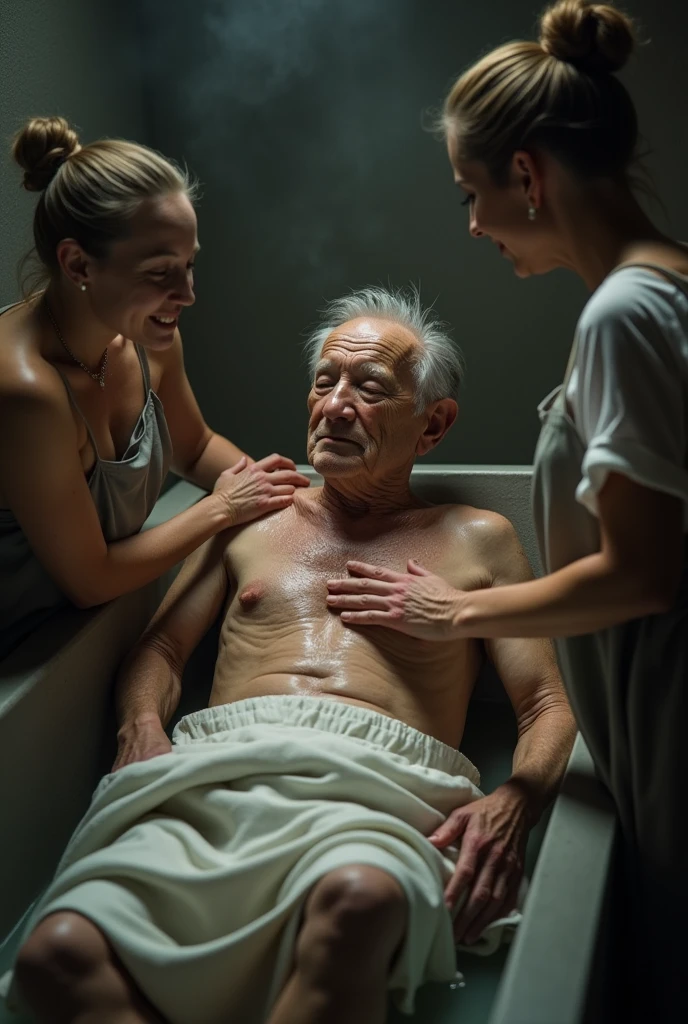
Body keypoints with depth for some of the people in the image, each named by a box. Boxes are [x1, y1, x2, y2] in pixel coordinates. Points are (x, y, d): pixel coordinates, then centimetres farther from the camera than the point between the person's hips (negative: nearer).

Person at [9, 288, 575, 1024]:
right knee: (56, 950, -30)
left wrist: (513, 802, -9)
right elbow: (159, 649, 26)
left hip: (371, 793, -1)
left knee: (358, 898, -41)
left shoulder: (477, 541, 20)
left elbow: (551, 708, 14)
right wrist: (142, 727, 2)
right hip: (212, 777, 2)